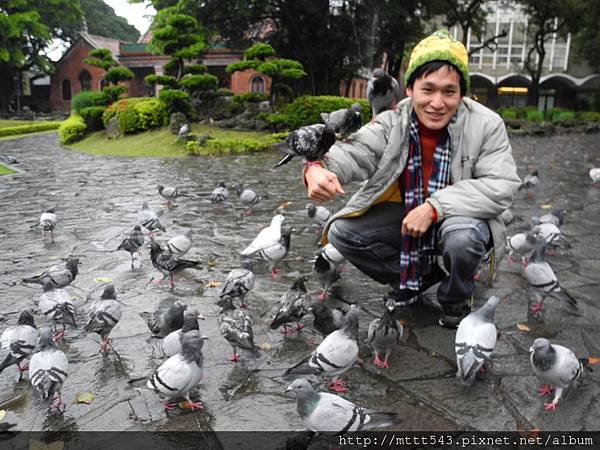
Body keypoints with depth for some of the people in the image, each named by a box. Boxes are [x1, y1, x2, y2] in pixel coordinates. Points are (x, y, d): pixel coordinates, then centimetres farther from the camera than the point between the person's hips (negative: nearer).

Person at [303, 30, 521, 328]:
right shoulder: (393, 123, -12)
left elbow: (502, 186, -23)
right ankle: (420, 275, 11)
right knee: (342, 233, -11)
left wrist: (435, 207, -32)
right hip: (407, 217, 3)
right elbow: (353, 152, -26)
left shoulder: (486, 125, -17)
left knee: (462, 236, -38)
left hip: (461, 218, -3)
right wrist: (319, 170, -51)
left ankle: (455, 300, -1)